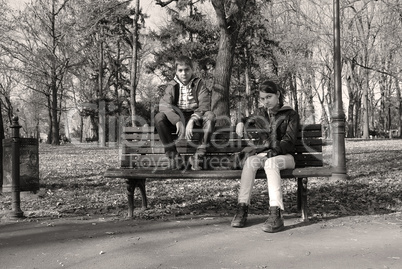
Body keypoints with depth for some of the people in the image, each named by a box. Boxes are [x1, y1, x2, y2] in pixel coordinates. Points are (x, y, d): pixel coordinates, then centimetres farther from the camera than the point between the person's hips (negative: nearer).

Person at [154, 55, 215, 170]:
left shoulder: (199, 84, -1)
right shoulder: (172, 86, 2)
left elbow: (204, 106, -13)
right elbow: (164, 104, -15)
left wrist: (192, 121, -31)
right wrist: (178, 121, -32)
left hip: (195, 119, -1)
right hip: (176, 119, 1)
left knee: (210, 116, -31)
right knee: (159, 117, -26)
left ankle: (198, 156, -25)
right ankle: (174, 156, -21)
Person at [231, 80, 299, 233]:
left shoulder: (290, 114, 3)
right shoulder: (260, 114, 17)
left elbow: (289, 140, -8)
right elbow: (248, 121, 39)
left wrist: (273, 152, -23)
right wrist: (241, 122, 14)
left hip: (284, 155, -3)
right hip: (263, 154, 3)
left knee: (271, 163, -38)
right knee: (250, 161, -32)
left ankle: (276, 213, -47)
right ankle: (242, 207, -35)